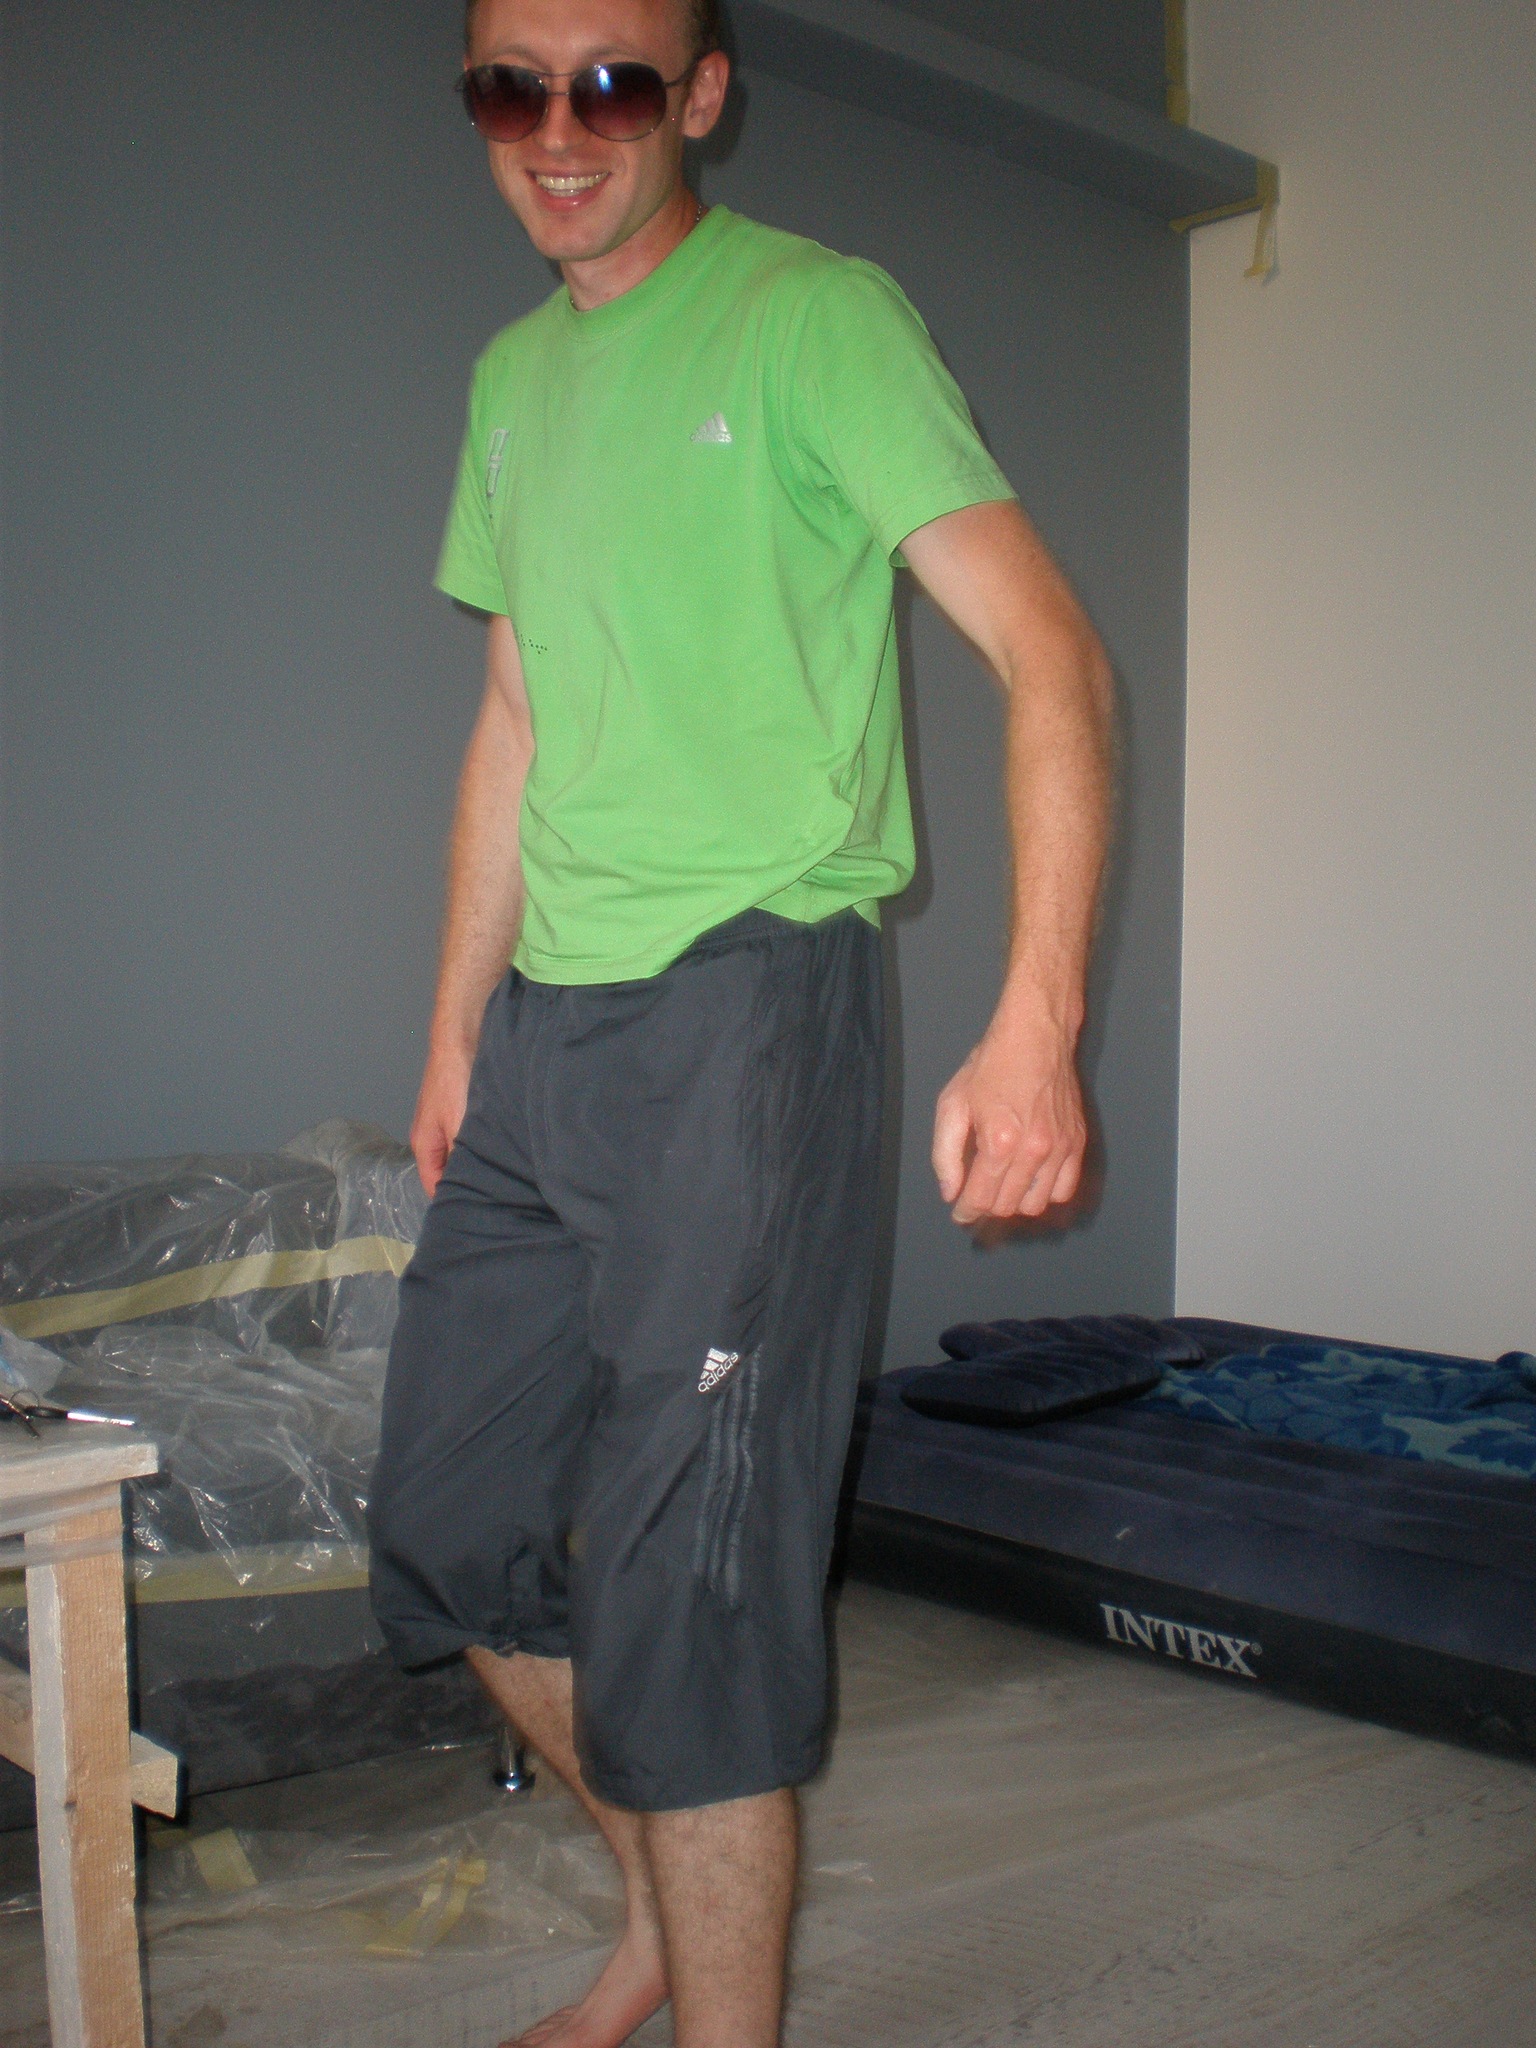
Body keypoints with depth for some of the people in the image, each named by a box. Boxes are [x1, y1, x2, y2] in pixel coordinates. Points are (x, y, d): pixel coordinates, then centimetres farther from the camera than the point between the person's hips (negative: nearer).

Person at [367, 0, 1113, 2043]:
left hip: (748, 997, -8)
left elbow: (1049, 653, -14)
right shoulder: (513, 377, 16)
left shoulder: (816, 315, -6)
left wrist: (1037, 1018, -25)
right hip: (547, 1030, 8)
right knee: (450, 1531, 14)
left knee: (680, 1581, -5)